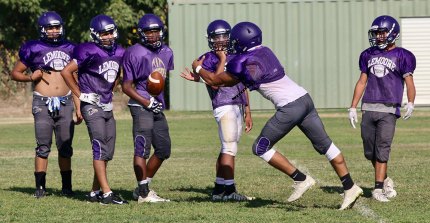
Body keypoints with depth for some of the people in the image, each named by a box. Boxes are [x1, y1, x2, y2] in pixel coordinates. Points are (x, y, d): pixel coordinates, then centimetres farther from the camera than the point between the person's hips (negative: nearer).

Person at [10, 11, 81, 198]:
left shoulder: (69, 49, 11)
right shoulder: (34, 49, 1)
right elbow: (15, 73, 8)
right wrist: (31, 77, -10)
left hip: (65, 103, 3)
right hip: (43, 103, -3)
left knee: (65, 147, 5)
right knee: (43, 146, -6)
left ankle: (67, 186, 12)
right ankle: (40, 187, -2)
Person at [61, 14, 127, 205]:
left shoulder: (119, 53, 8)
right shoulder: (89, 51, -14)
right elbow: (66, 72, -14)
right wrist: (81, 95, -11)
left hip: (107, 107, 8)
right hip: (92, 106, -8)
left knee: (108, 151, 9)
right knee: (100, 148, -12)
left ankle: (95, 192, 18)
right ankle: (106, 194, -15)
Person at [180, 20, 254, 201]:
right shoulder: (208, 60, -2)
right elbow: (214, 84, -16)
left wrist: (248, 113, 18)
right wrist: (222, 60, -12)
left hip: (237, 108, 7)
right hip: (224, 107, -7)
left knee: (227, 149, 8)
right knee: (229, 148, -12)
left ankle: (218, 190, 12)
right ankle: (230, 190, -14)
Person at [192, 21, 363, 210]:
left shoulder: (242, 63, -9)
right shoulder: (264, 52, 15)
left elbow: (214, 80, 7)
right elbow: (235, 80, 28)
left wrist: (198, 68, 27)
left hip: (289, 108, -8)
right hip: (305, 98, 8)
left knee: (261, 148, 4)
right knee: (324, 144, 12)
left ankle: (301, 179, 2)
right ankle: (350, 187, 11)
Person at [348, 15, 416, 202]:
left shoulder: (401, 56, -1)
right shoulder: (368, 55, 14)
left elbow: (409, 82, -6)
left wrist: (410, 104, -23)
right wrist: (353, 108, 15)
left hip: (388, 110, -5)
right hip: (369, 108, 5)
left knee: (382, 149, -11)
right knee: (369, 152, 6)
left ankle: (378, 188, -10)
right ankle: (385, 180, 26)